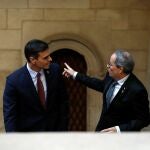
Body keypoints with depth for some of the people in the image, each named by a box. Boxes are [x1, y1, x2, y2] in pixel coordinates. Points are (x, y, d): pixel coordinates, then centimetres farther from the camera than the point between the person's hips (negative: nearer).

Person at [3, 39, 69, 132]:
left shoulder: (55, 70, -6)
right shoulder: (14, 80, -15)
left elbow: (63, 100, 5)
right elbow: (9, 115, -13)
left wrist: (63, 128, 2)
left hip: (54, 130, 3)